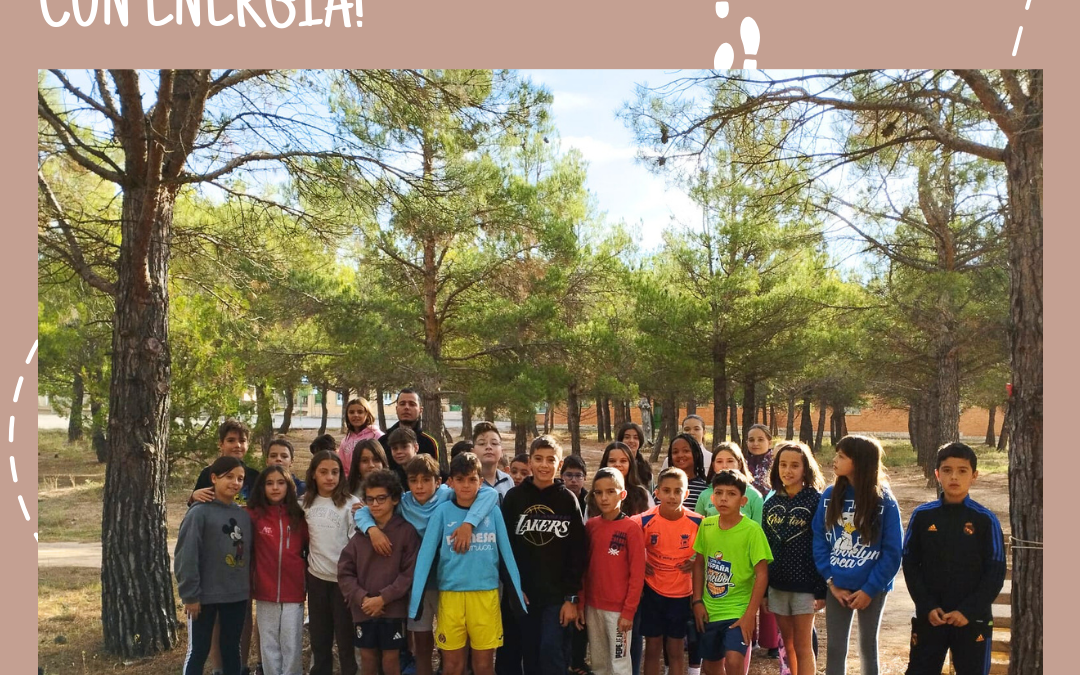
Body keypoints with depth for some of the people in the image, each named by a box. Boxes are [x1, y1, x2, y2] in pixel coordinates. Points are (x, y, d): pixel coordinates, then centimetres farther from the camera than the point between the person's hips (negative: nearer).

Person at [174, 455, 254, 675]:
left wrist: (248, 587, 8)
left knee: (232, 648, 15)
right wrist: (190, 595, -15)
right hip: (205, 596, -5)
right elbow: (185, 558, -14)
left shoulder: (244, 515, 6)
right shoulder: (199, 513, -12)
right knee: (198, 650, 6)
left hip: (237, 596, 5)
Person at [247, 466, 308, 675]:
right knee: (269, 645, 10)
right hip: (265, 592, 0)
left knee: (292, 646, 5)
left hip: (294, 592, 1)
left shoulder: (298, 516, 3)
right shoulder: (253, 515, -3)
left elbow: (309, 548, 10)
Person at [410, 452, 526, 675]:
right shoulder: (442, 512, -2)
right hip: (451, 593, 0)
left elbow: (506, 552, 5)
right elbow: (426, 554, -2)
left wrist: (517, 591, 6)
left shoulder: (493, 512, 0)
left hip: (486, 593, 0)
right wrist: (416, 597, -5)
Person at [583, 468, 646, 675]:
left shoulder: (631, 528, -11)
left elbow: (637, 574, -11)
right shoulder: (590, 526, 4)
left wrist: (629, 610, -13)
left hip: (618, 608, -5)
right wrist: (581, 601, 6)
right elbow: (584, 566, 9)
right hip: (593, 606, 5)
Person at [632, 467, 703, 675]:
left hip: (682, 594, 0)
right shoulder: (644, 520, -13)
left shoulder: (697, 522, -12)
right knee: (652, 648, 9)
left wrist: (696, 562, -11)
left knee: (675, 651, 10)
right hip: (652, 592, 0)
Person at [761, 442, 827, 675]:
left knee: (802, 647, 2)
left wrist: (822, 588, -12)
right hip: (777, 585, 4)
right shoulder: (771, 502, 6)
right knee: (788, 645, 13)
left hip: (804, 585, -4)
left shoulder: (816, 500, -7)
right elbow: (765, 547, 9)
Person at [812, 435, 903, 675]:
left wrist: (869, 589, -14)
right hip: (837, 587, 2)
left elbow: (892, 552, -10)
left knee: (867, 646, 15)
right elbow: (819, 540, -2)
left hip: (871, 588, -2)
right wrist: (831, 582, -10)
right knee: (835, 648, 9)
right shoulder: (830, 496, -3)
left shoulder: (884, 501, -11)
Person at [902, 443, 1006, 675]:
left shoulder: (986, 520, -4)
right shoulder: (921, 516, -1)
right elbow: (910, 565, 1)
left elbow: (996, 572, -4)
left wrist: (968, 611, -12)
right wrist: (927, 607, -9)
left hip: (973, 620, -1)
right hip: (929, 617, 1)